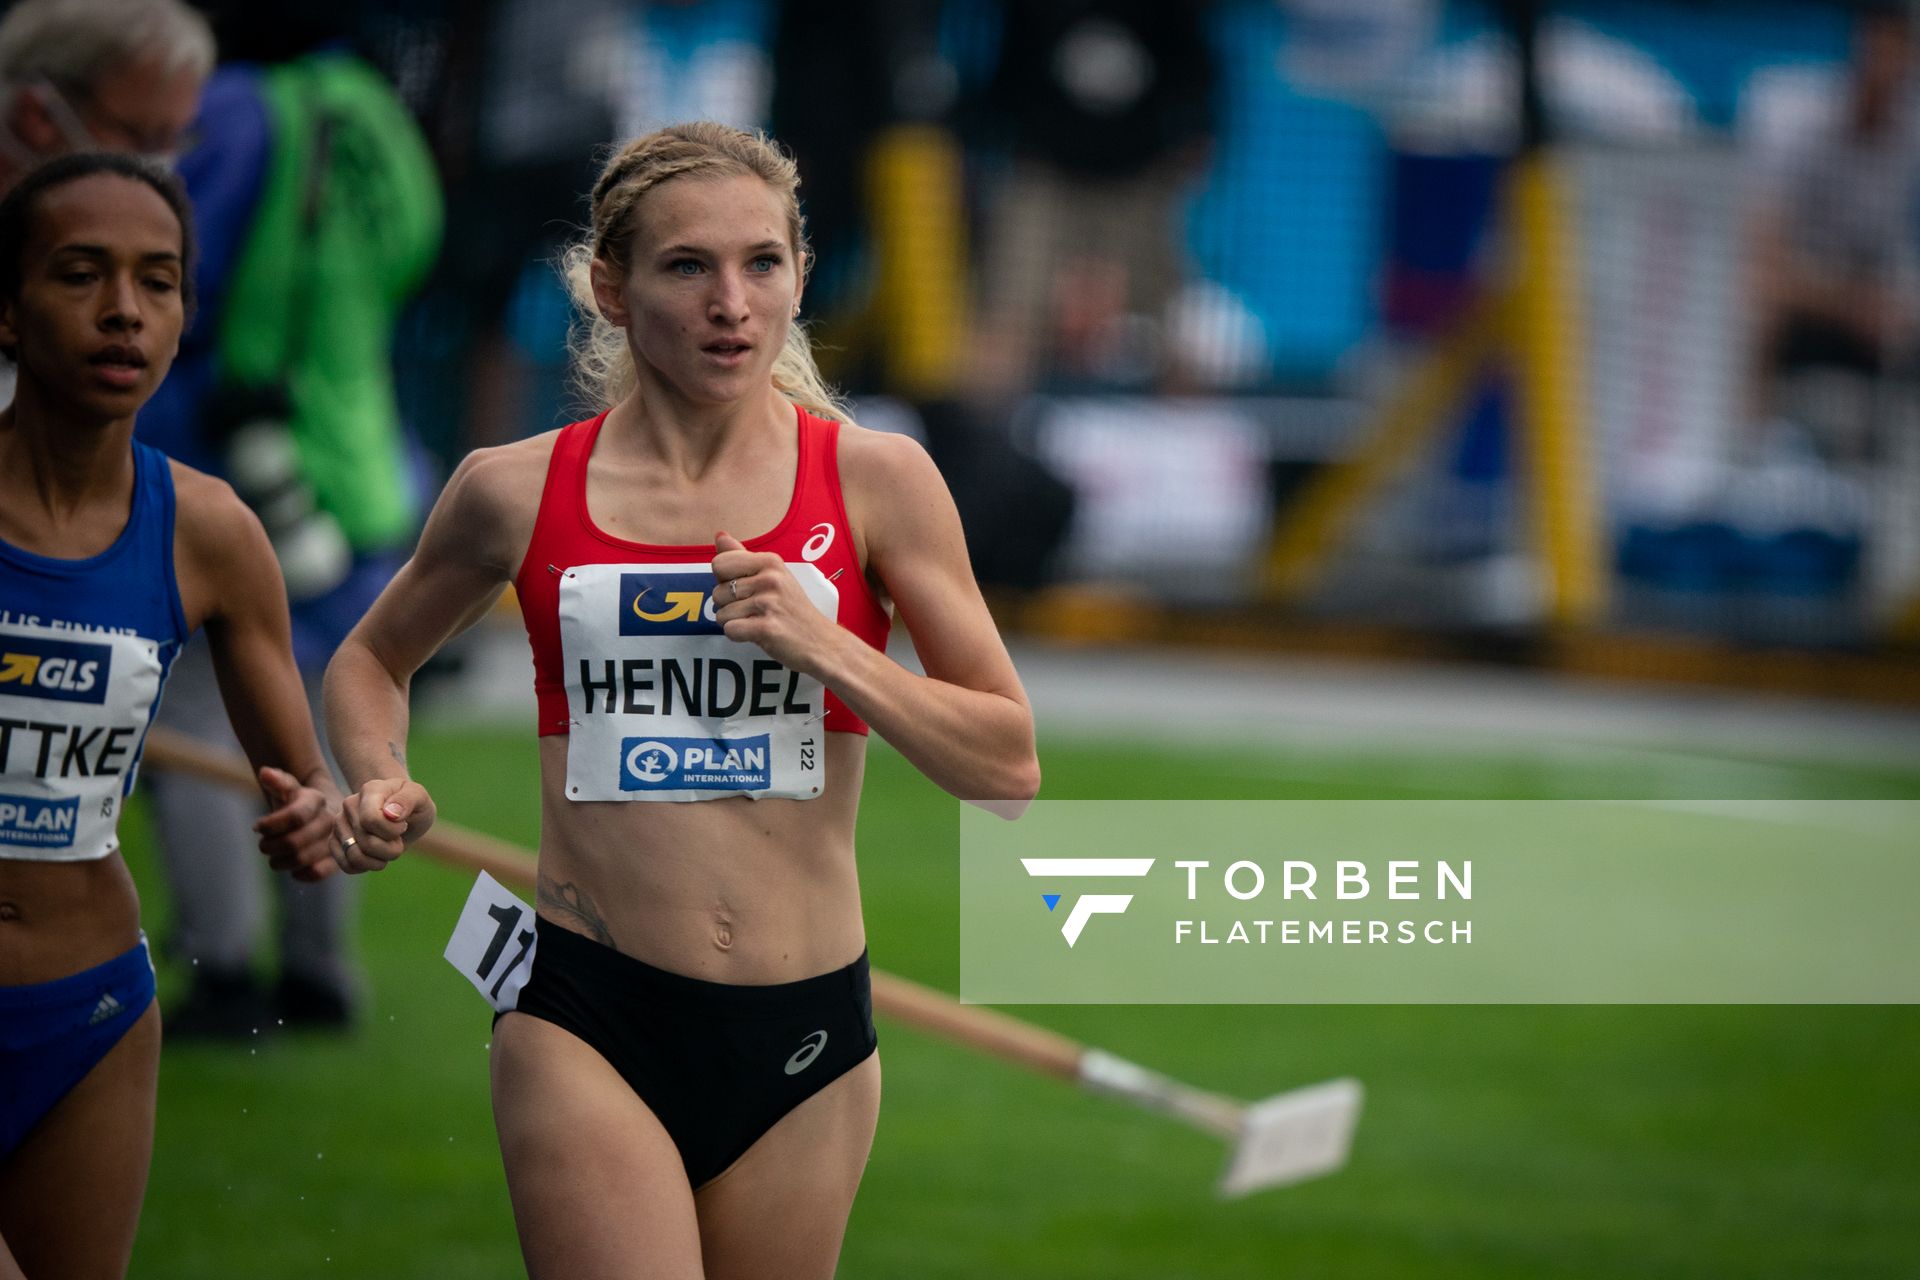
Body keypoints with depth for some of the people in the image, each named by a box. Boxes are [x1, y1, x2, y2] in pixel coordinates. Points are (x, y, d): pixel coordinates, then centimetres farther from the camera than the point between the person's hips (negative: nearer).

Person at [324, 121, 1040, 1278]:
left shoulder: (873, 479, -1)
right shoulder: (520, 493, 1)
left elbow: (1009, 766, -1)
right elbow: (372, 660, 20)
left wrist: (823, 646, -14)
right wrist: (382, 789, -1)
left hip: (806, 1041, 2)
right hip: (590, 1028, -1)